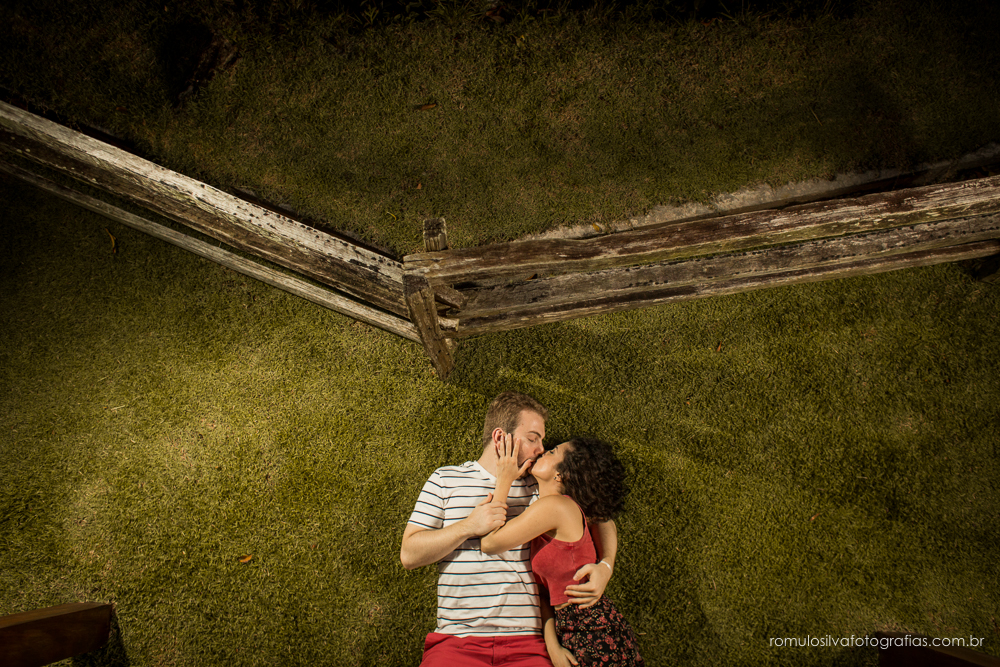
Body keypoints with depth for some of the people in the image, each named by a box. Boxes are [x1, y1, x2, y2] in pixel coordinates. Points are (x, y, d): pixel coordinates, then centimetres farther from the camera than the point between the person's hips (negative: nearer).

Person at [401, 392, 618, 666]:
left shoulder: (542, 487, 12)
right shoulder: (445, 480, 7)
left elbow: (600, 518, 20)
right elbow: (409, 555, 2)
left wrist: (604, 568, 0)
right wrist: (467, 526, -12)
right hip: (457, 641, -1)